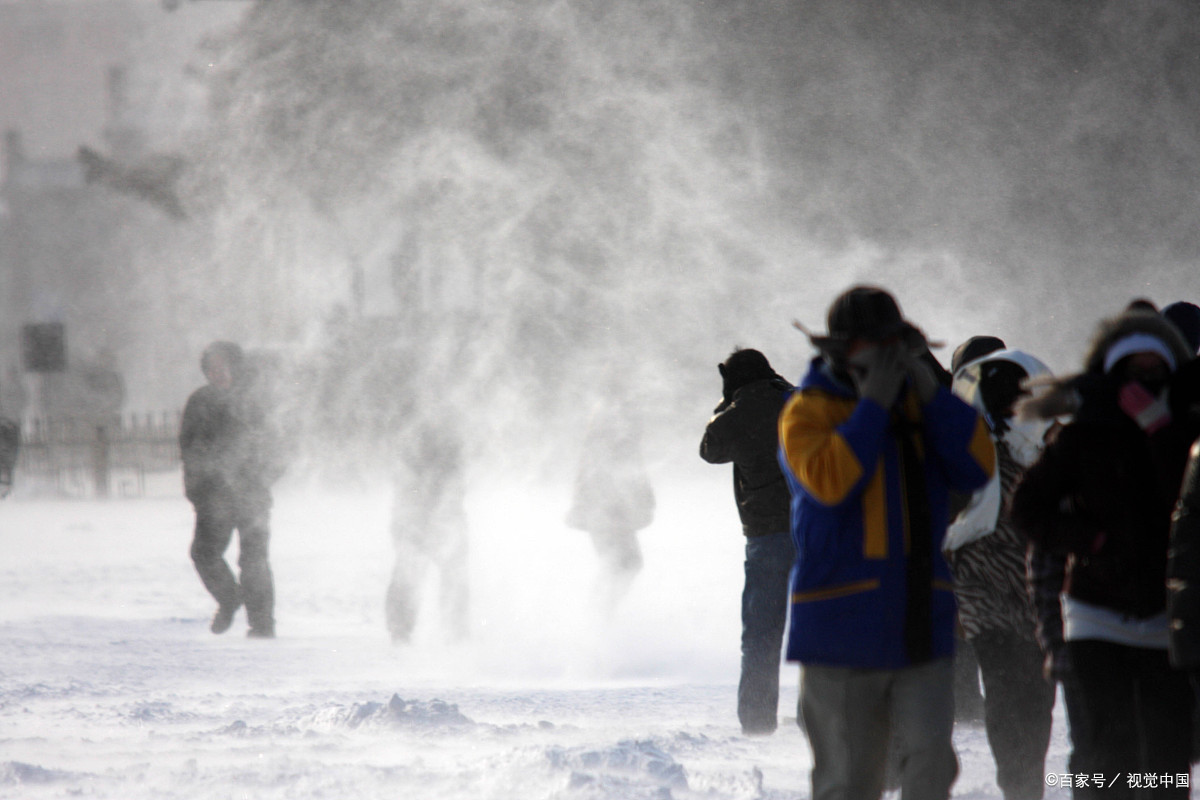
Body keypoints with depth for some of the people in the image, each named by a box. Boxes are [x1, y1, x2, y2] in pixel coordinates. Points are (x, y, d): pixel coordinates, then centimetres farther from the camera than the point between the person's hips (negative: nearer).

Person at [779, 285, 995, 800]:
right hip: (841, 630, -3)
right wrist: (874, 403, -17)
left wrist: (930, 391, -8)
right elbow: (830, 481, -20)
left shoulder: (921, 406, 12)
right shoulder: (808, 411, -1)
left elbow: (977, 469, -2)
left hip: (921, 624, 3)